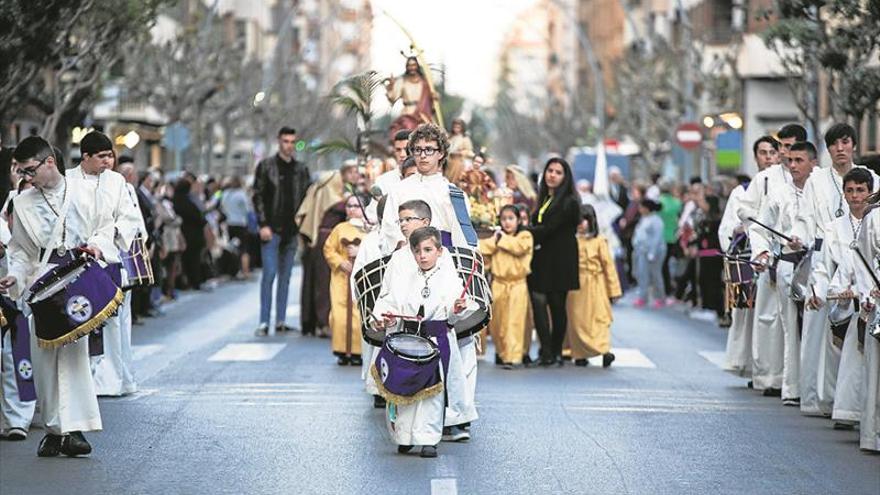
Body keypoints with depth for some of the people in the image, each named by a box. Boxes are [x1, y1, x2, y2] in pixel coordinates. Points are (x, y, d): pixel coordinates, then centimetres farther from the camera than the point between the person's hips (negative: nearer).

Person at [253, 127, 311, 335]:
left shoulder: (301, 169, 11)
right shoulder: (266, 166, 1)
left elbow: (307, 199, 13)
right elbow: (258, 196, -2)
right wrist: (263, 224, -10)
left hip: (292, 231, 4)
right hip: (271, 230, -4)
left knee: (285, 277, 7)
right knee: (269, 274, -8)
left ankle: (281, 320, 12)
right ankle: (264, 322, -6)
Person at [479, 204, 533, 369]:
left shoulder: (525, 236, 1)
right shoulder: (495, 237, 13)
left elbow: (520, 247, -19)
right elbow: (482, 250, 3)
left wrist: (502, 239, -9)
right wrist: (495, 240, -10)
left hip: (517, 284, -4)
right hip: (498, 284, 4)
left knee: (514, 322, -10)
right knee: (496, 322, 7)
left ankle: (513, 357, -10)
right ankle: (502, 353, 24)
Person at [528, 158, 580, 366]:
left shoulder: (569, 202, -6)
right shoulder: (545, 199, 18)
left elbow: (548, 229, -13)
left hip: (559, 261, -6)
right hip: (541, 259, 6)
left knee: (557, 305, 0)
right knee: (538, 302, -6)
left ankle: (555, 351, 8)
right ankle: (546, 352, -6)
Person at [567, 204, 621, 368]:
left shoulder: (599, 241, -4)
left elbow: (608, 265, -3)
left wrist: (613, 290, -3)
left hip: (595, 286, -3)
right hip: (576, 287, 4)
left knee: (598, 319, -6)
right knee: (577, 320, 5)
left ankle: (604, 350, -5)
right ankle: (580, 354, 12)